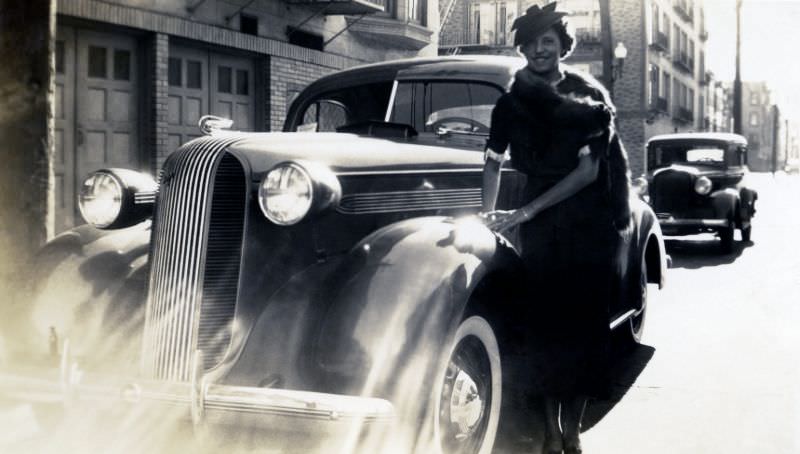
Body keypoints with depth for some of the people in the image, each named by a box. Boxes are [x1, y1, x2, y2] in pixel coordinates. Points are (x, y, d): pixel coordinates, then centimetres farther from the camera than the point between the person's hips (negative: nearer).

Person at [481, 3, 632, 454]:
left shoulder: (587, 96, -8)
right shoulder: (513, 101, 3)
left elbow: (588, 171, -14)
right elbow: (494, 162, 15)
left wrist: (522, 213, -17)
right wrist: (488, 215, 2)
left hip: (591, 223, -2)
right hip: (540, 223, 2)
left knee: (584, 318, -2)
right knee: (545, 318, -1)